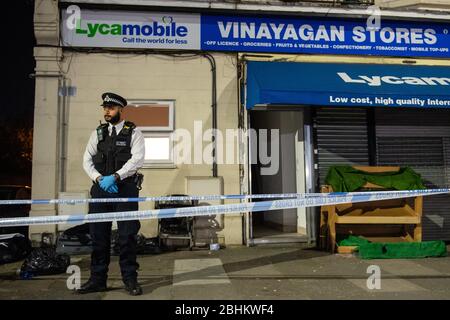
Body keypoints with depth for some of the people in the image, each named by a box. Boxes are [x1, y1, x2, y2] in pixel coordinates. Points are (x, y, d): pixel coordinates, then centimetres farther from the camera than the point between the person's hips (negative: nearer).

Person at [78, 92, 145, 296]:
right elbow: (87, 160, 9)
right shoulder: (98, 133, 13)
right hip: (100, 188, 4)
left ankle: (130, 279, 10)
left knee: (128, 236, -1)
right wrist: (100, 179, -8)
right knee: (98, 235, 6)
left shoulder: (133, 132, 2)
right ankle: (98, 280, 17)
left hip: (125, 189, -3)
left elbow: (137, 159, -10)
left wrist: (114, 177, -18)